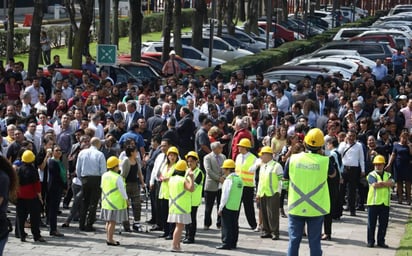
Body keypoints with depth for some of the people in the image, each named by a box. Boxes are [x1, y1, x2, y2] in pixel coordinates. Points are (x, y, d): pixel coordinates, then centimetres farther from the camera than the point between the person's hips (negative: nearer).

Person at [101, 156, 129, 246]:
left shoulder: (104, 175, 6)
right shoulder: (118, 177, -17)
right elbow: (122, 189, -13)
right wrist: (126, 199, -2)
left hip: (106, 202, 8)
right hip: (116, 203, -8)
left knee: (109, 221, 16)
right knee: (113, 221, -3)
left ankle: (108, 238, 22)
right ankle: (110, 240, -3)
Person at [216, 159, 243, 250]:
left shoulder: (229, 179, -15)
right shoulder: (239, 179, 9)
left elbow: (225, 195, -15)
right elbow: (240, 194, 12)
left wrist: (220, 208, -10)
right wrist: (237, 204, 17)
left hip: (227, 207, -8)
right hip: (236, 207, 8)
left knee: (226, 226, -3)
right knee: (234, 226, 11)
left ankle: (226, 244, -2)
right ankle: (233, 243, 16)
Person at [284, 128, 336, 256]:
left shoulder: (293, 159, -6)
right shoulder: (324, 161, -9)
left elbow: (285, 177, 8)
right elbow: (332, 174, 13)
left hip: (296, 207, 1)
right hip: (316, 208, -1)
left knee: (294, 240, 7)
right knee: (314, 242, 6)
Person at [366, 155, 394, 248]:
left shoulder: (388, 175, 13)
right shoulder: (372, 175, 1)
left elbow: (392, 183, -7)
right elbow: (374, 185, -17)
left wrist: (381, 183, -16)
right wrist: (386, 184, -7)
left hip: (385, 203, 4)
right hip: (373, 202, -4)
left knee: (383, 223, 6)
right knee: (371, 223, 1)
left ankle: (381, 241, 15)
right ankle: (370, 241, 8)